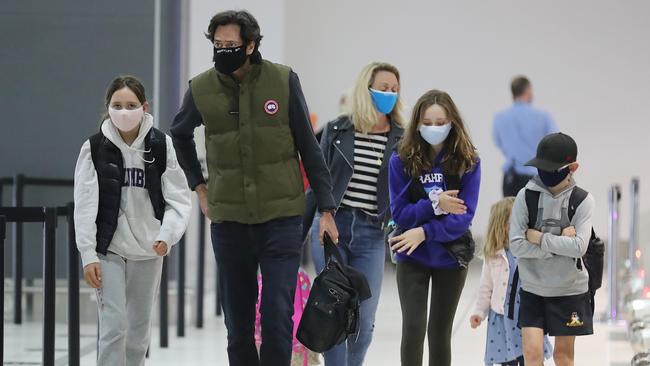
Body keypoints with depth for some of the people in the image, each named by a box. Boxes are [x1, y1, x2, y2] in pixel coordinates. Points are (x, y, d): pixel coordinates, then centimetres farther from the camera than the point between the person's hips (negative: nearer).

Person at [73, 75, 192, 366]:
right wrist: (88, 255, -10)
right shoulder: (94, 148, -6)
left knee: (139, 329, 11)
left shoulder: (161, 146, -5)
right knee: (114, 325, -11)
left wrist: (167, 235, -20)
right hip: (109, 249, -2)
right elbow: (85, 206, -5)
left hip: (148, 249, 2)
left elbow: (178, 199, -4)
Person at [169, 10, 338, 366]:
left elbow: (309, 149, 1)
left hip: (281, 219, -2)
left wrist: (326, 209, 0)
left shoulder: (284, 81, -6)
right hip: (229, 221, 2)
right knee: (238, 324, 9)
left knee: (278, 317, -9)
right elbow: (179, 136, 20)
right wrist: (199, 187, 13)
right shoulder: (201, 89, -2)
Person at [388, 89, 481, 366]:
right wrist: (435, 205, -22)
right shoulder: (402, 160, -7)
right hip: (412, 258, -1)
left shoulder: (467, 162, -7)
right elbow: (399, 213, -8)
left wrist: (425, 232, -23)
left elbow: (465, 215, -13)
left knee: (440, 332, 10)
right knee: (413, 328, -9)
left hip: (450, 257, 1)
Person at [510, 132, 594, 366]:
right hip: (533, 288, 0)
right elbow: (516, 245, -13)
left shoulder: (582, 200, -8)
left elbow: (579, 247, -19)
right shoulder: (526, 196, -7)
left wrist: (539, 238, -16)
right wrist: (559, 243, -17)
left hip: (569, 290, 0)